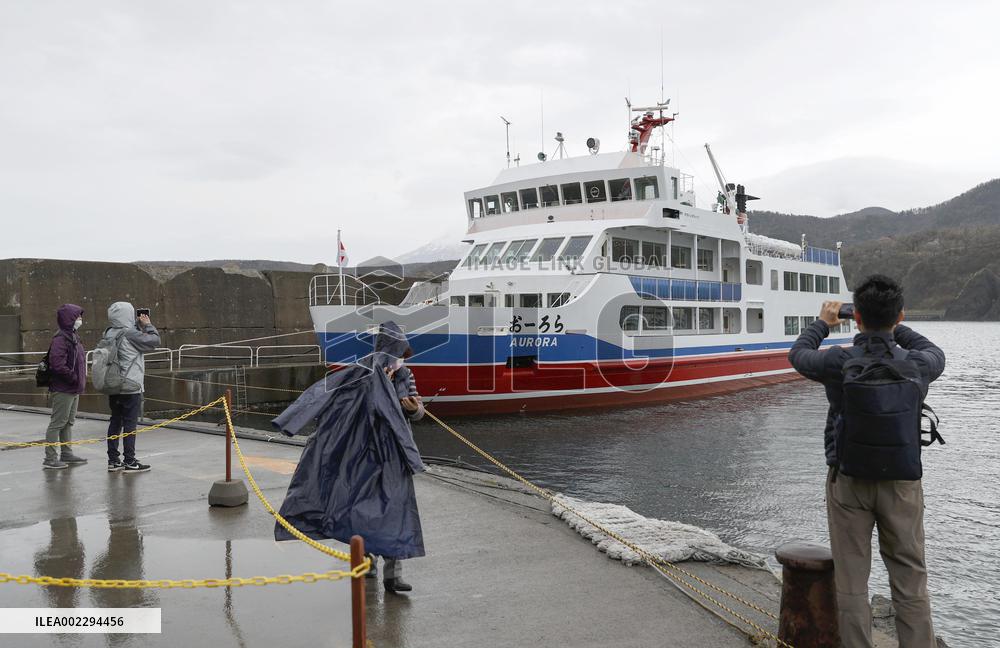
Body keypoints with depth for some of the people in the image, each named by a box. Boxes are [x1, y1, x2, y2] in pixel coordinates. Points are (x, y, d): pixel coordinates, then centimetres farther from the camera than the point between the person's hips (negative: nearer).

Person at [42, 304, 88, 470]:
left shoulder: (73, 337, 13)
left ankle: (66, 454, 27)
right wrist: (74, 377, -18)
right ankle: (50, 459, 5)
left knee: (69, 422, 17)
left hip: (74, 389, 10)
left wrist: (80, 380, 12)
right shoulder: (60, 339, -18)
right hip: (63, 389, -10)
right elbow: (58, 365, -25)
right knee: (58, 423, -3)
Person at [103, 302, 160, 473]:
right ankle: (129, 462, 6)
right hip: (130, 386, -7)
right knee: (130, 423, 0)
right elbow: (154, 340, -10)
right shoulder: (130, 334, -17)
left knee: (115, 421, 13)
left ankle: (113, 460, 19)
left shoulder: (109, 334, 5)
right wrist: (147, 325, 2)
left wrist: (139, 325, 13)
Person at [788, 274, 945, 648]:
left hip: (848, 481, -1)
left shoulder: (839, 363, -14)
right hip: (903, 482, 1)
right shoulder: (916, 366, -10)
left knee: (852, 582, 8)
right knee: (910, 583, 11)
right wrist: (895, 328, 25)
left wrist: (823, 323, 23)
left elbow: (798, 355, 8)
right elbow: (936, 355, 17)